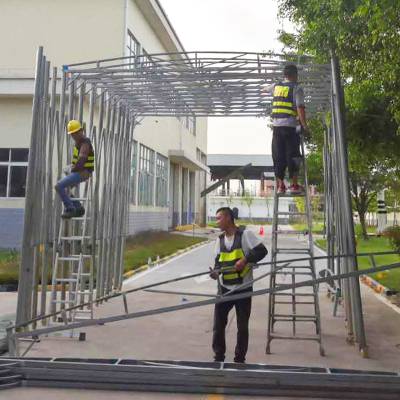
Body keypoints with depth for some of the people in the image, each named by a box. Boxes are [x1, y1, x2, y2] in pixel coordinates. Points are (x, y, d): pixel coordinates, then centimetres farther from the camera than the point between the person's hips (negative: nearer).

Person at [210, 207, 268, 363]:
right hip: (224, 288, 5)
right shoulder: (220, 240, 7)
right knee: (218, 324, 5)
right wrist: (215, 271, -12)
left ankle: (239, 360, 23)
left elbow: (262, 251, -14)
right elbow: (219, 261, 9)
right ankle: (218, 357, 21)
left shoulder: (245, 234, -11)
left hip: (243, 289, -5)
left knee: (242, 326, 8)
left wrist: (245, 259, -26)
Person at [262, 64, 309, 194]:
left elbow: (264, 89, 36)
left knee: (278, 156, 5)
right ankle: (294, 185, 1)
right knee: (292, 156, 0)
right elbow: (300, 108, -11)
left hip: (276, 126, 4)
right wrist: (304, 125, -8)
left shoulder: (276, 86, 15)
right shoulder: (296, 88, -1)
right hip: (290, 126, -4)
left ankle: (280, 185, 6)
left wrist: (265, 89, 58)